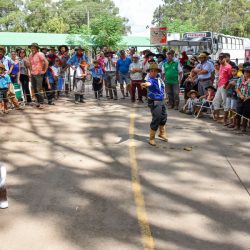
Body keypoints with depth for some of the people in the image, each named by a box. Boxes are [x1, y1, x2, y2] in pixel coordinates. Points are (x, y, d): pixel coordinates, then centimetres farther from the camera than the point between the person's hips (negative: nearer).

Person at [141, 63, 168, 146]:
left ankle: (162, 133, 44)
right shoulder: (151, 79, -21)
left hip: (161, 100, 9)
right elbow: (149, 83, -46)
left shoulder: (159, 78, 3)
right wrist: (145, 84, -66)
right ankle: (151, 138, 3)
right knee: (156, 119, -11)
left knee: (164, 117, 21)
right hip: (154, 102, -9)